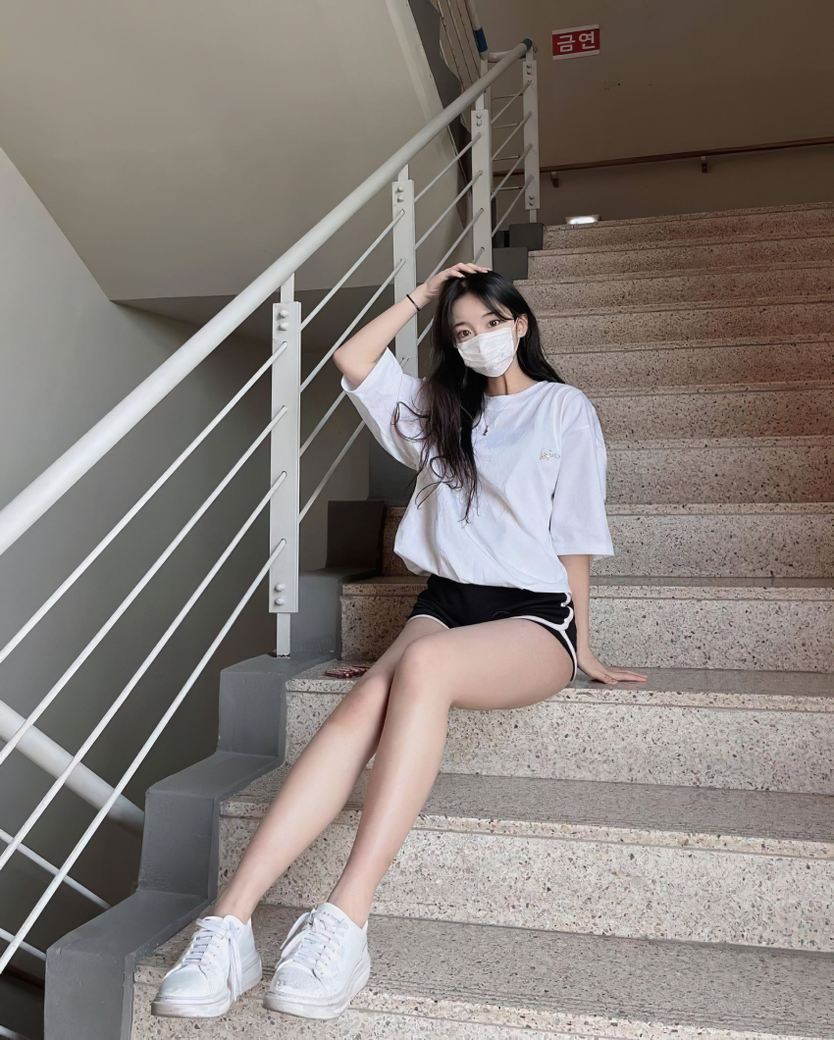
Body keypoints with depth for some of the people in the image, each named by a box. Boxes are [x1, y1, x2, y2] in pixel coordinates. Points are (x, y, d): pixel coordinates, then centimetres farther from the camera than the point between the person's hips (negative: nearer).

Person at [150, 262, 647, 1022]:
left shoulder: (565, 408, 10)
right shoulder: (439, 409, 23)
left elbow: (575, 538, 6)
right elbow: (353, 362, 17)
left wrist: (585, 650, 5)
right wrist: (425, 293, 19)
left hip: (532, 617, -3)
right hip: (444, 601, 3)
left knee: (423, 663, -37)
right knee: (366, 703, -30)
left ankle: (346, 921, -41)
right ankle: (231, 923, -38)